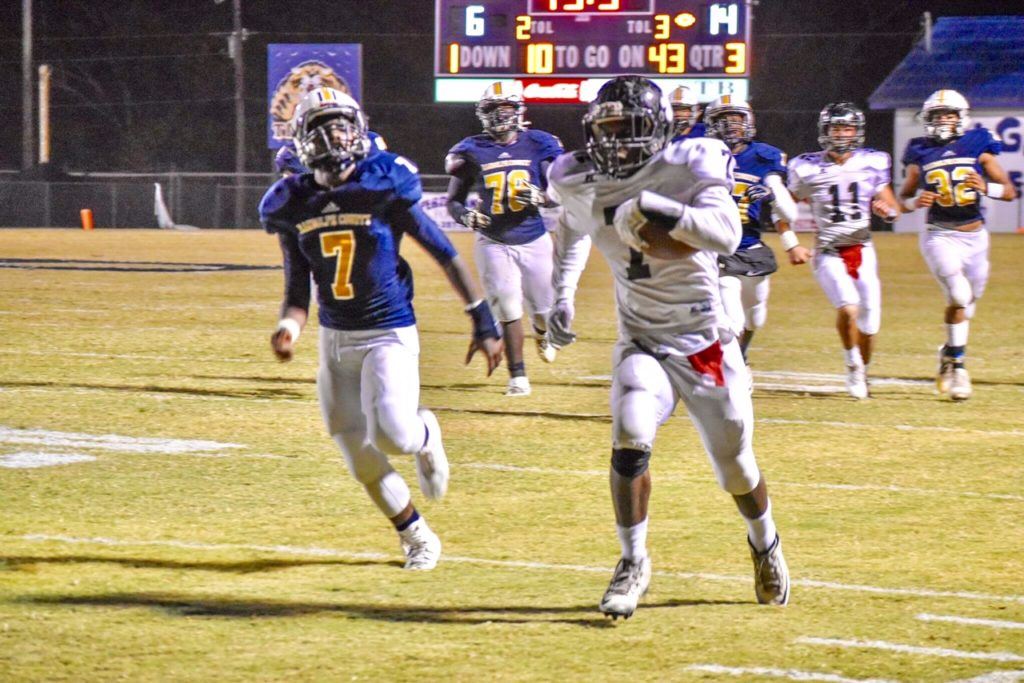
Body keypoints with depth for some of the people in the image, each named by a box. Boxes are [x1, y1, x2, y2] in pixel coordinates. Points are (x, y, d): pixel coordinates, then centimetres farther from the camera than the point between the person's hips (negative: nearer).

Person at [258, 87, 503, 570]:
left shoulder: (384, 187, -11)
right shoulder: (293, 205, -1)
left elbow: (445, 255, -6)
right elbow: (298, 291, 3)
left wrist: (483, 322, -6)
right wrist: (289, 328, -18)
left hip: (389, 335, -4)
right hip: (334, 340, 4)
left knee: (390, 434, -26)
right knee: (364, 464, 5)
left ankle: (425, 436, 12)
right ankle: (418, 539, 27)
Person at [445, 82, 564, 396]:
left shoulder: (539, 145, -2)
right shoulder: (471, 151, -1)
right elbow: (453, 200, 5)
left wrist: (540, 197, -27)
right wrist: (465, 215, -18)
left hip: (535, 240, 1)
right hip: (494, 243, -1)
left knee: (545, 308, 8)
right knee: (508, 308, -11)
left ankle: (541, 334, 45)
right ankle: (518, 377, -3)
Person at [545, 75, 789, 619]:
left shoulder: (689, 168, -16)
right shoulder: (581, 185, -3)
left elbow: (727, 234, -31)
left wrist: (655, 208, -39)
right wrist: (562, 295, 13)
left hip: (706, 344, -2)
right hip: (642, 344, 2)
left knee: (735, 467, 9)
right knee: (631, 439, -24)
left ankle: (764, 542, 41)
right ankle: (633, 561, -7)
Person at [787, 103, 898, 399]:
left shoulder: (872, 164, 1)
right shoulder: (807, 169, -5)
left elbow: (894, 209, 9)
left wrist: (887, 209, -14)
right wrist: (791, 245, -5)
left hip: (863, 250, 3)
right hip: (828, 253, -3)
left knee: (869, 322, 1)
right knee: (848, 308, -25)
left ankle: (863, 372, 29)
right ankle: (852, 365, 0)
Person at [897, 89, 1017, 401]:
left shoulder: (979, 147, 0)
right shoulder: (921, 154, 1)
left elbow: (1010, 191, -1)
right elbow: (903, 198, 9)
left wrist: (986, 187, -21)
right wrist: (916, 202, -13)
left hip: (975, 238, 2)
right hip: (940, 237, -2)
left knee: (965, 303, 13)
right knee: (960, 296, -20)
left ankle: (950, 353, 38)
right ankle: (956, 363, -10)